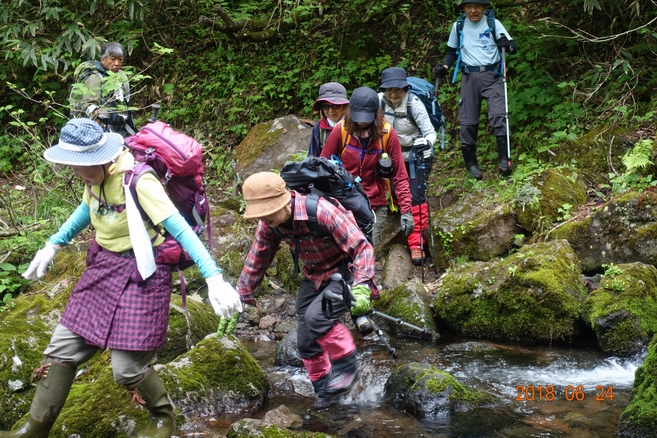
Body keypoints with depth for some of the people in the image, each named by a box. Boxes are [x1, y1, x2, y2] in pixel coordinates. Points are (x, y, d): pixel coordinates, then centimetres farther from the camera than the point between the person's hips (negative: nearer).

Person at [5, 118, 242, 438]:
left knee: (127, 368, -5)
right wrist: (52, 246, 23)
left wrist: (214, 278, -36)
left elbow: (180, 229, -30)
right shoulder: (95, 175, -2)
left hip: (141, 274, -8)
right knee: (63, 348, 8)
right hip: (104, 267, 8)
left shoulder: (138, 181, -26)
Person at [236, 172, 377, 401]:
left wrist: (361, 288, -43)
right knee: (306, 341, 2)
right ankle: (326, 395, 22)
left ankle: (346, 365, -7)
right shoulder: (268, 225, -11)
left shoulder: (323, 212, -33)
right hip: (314, 277, 7)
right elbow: (255, 264, 4)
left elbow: (362, 247, -31)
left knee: (316, 316, -30)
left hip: (346, 273, -7)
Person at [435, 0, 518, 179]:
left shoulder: (493, 23, 2)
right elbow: (452, 51, 21)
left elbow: (513, 48, 0)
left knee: (498, 115, -17)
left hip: (492, 75, -2)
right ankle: (471, 163, 10)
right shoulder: (458, 27, 9)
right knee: (468, 120, -2)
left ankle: (504, 159, -14)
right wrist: (445, 67, 2)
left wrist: (507, 44, -23)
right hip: (469, 77, 2)